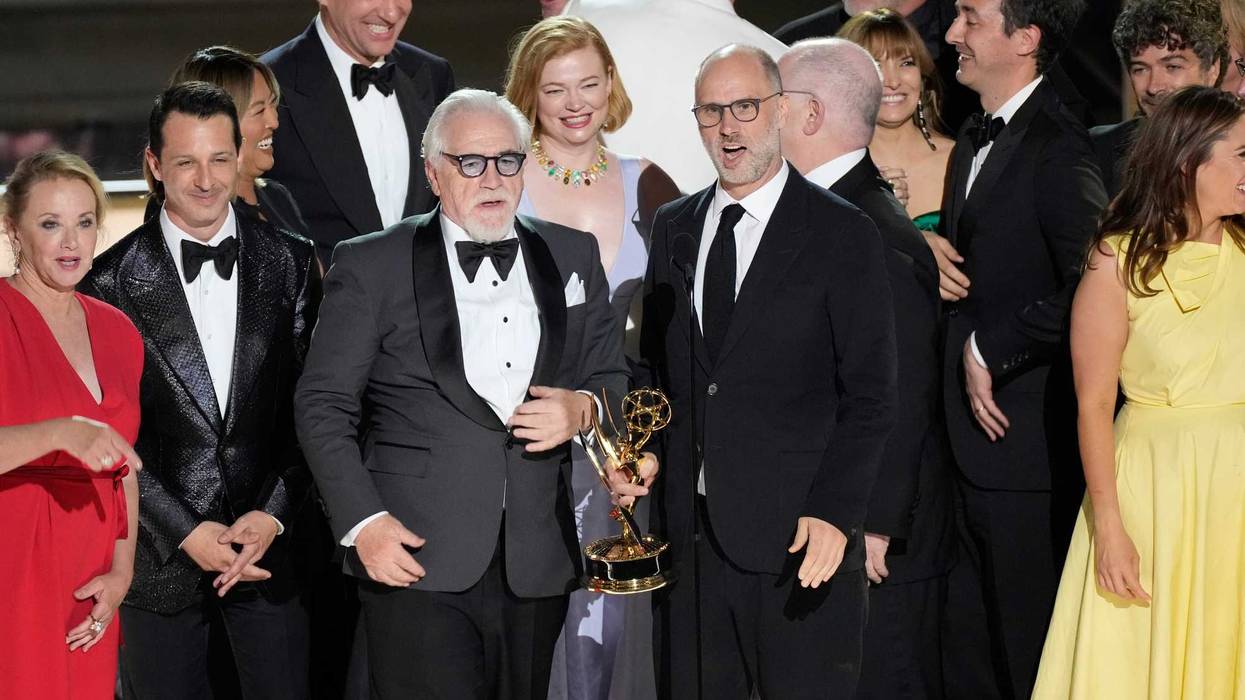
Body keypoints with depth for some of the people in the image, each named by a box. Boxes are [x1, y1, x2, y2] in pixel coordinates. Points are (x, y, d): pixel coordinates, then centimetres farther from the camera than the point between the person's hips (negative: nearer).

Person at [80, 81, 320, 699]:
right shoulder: (113, 280, -4)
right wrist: (185, 531, -10)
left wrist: (272, 514, -8)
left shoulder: (291, 263, 2)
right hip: (161, 555, -1)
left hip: (271, 539, 1)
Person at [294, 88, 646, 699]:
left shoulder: (573, 257, 13)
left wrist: (581, 409, -5)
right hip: (417, 562, -4)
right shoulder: (371, 266, 2)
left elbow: (613, 377, 19)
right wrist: (362, 522, -11)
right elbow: (323, 405, 0)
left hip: (536, 571, 4)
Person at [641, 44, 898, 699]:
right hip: (688, 528, 5)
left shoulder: (842, 234, -4)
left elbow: (870, 396, -6)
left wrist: (835, 513, -16)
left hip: (798, 533, -5)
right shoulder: (673, 226, 12)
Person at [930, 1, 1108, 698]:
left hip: (1027, 442, -9)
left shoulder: (1057, 148, -16)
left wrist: (990, 351, -17)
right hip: (975, 436, 9)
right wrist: (934, 246, 1)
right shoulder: (974, 143, 15)